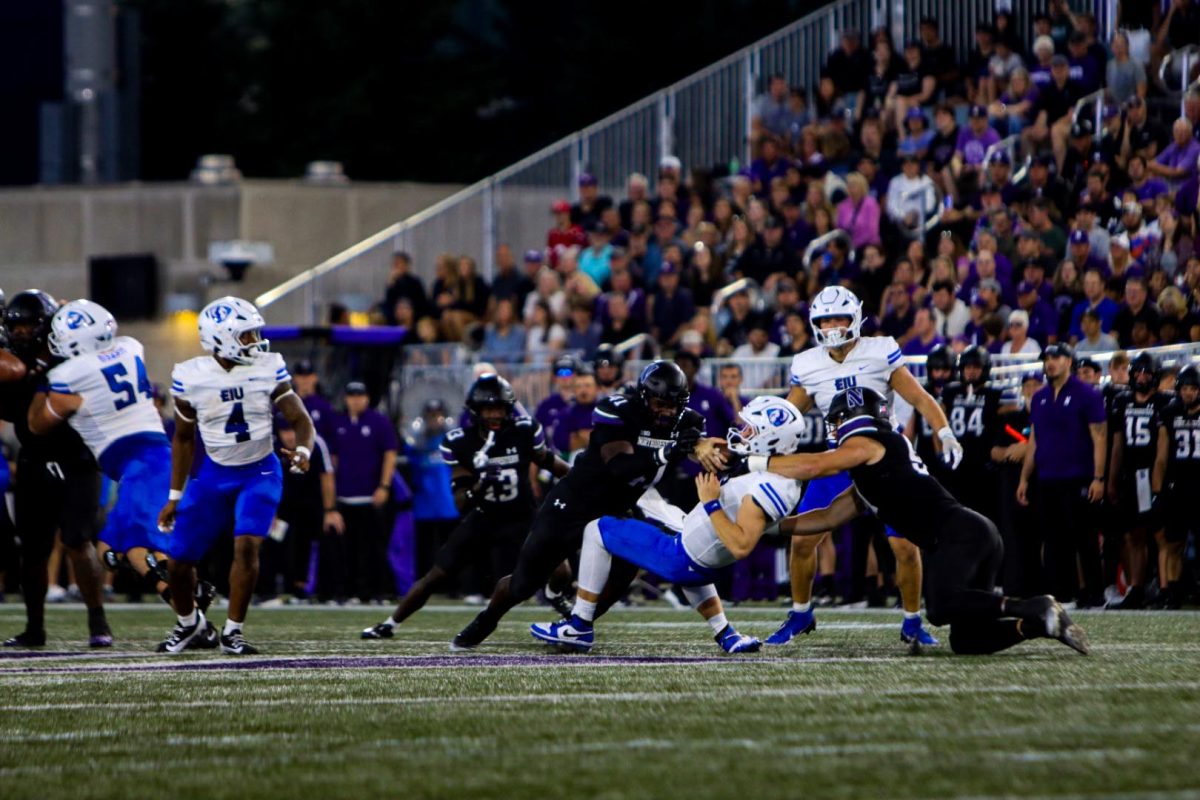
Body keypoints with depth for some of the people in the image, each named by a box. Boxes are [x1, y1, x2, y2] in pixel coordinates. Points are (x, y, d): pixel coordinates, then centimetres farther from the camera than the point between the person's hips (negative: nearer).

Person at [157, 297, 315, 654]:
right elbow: (183, 438, 4)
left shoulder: (268, 369, -11)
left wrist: (302, 451, -31)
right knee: (178, 560, 1)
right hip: (215, 474, 1)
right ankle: (191, 625, 30)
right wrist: (175, 496, 6)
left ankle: (233, 631, -8)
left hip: (260, 473, -1)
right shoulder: (190, 377, -9)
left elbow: (301, 420, -7)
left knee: (247, 545, -23)